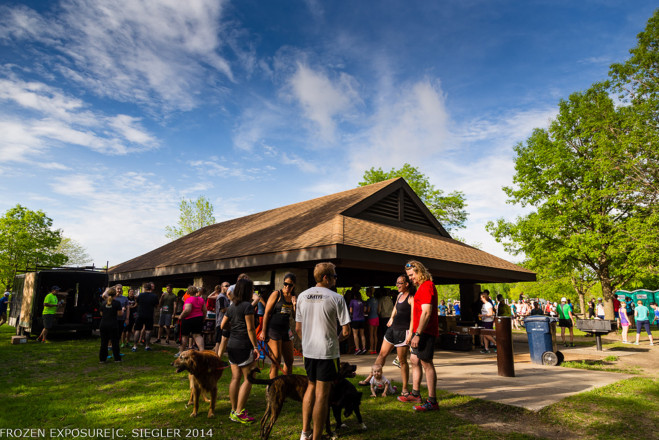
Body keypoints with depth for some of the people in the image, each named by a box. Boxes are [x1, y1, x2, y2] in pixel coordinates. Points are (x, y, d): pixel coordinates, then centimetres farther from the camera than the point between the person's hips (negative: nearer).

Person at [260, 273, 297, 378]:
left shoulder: (293, 297, 10)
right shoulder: (277, 294, -6)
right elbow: (267, 313, -8)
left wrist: (294, 304, -6)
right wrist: (263, 331, -12)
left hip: (286, 331, 6)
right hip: (273, 330, -6)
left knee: (289, 361, 11)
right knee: (276, 361, -6)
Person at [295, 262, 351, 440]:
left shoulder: (302, 296, 3)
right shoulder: (336, 298, -12)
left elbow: (298, 328, 8)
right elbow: (346, 331, -11)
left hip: (308, 351, 6)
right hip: (327, 352, -5)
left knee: (311, 387, 22)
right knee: (322, 394, 4)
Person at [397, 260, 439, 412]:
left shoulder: (426, 287, -16)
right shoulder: (422, 287, 17)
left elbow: (426, 313, -23)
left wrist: (417, 334, -24)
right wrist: (416, 333, 21)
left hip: (425, 332, -11)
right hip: (421, 332, 11)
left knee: (426, 364, -6)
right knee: (415, 360, 17)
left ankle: (432, 402, 1)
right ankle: (415, 394, 28)